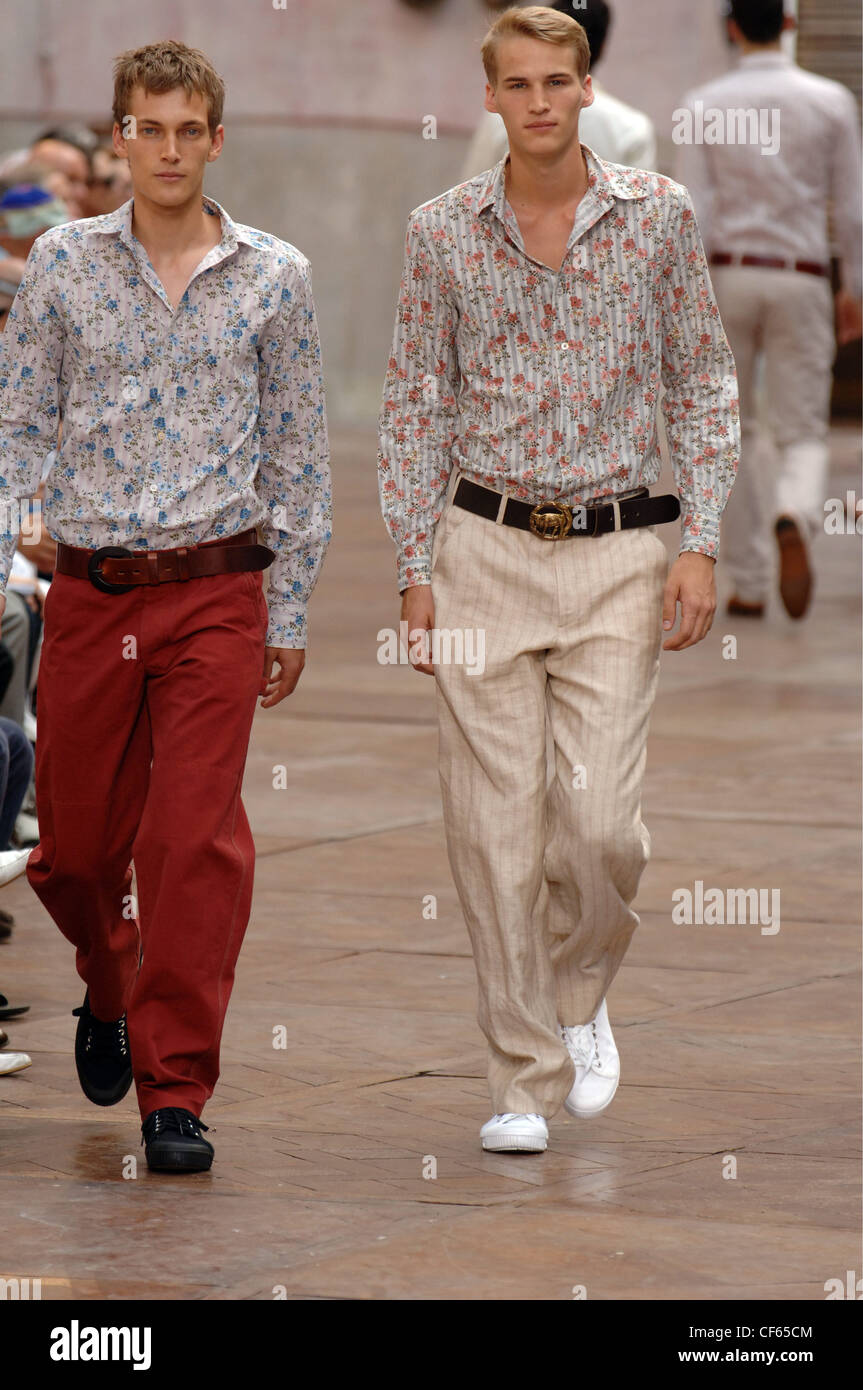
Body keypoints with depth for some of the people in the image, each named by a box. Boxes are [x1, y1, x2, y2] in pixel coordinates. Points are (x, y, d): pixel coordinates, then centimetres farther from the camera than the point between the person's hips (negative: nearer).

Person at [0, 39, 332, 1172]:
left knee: (196, 842, -10)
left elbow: (298, 452, 8)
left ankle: (175, 1088, -3)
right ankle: (112, 987, 41)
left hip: (216, 593, -1)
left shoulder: (275, 276, 3)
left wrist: (290, 612, 7)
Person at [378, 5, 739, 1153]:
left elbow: (703, 385, 6)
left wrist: (702, 544, -2)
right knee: (494, 823, -3)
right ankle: (525, 1079, 7)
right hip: (485, 550, 1)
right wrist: (416, 573, 2)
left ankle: (580, 996, 22)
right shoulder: (444, 231, 3)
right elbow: (415, 409, 8)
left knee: (600, 820, -9)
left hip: (616, 552, -1)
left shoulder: (658, 216, 2)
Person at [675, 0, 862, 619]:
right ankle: (794, 520, -30)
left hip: (725, 273, 0)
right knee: (804, 437, 4)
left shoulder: (703, 105, -3)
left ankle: (749, 584, 13)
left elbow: (694, 213, -7)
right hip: (800, 278, 0)